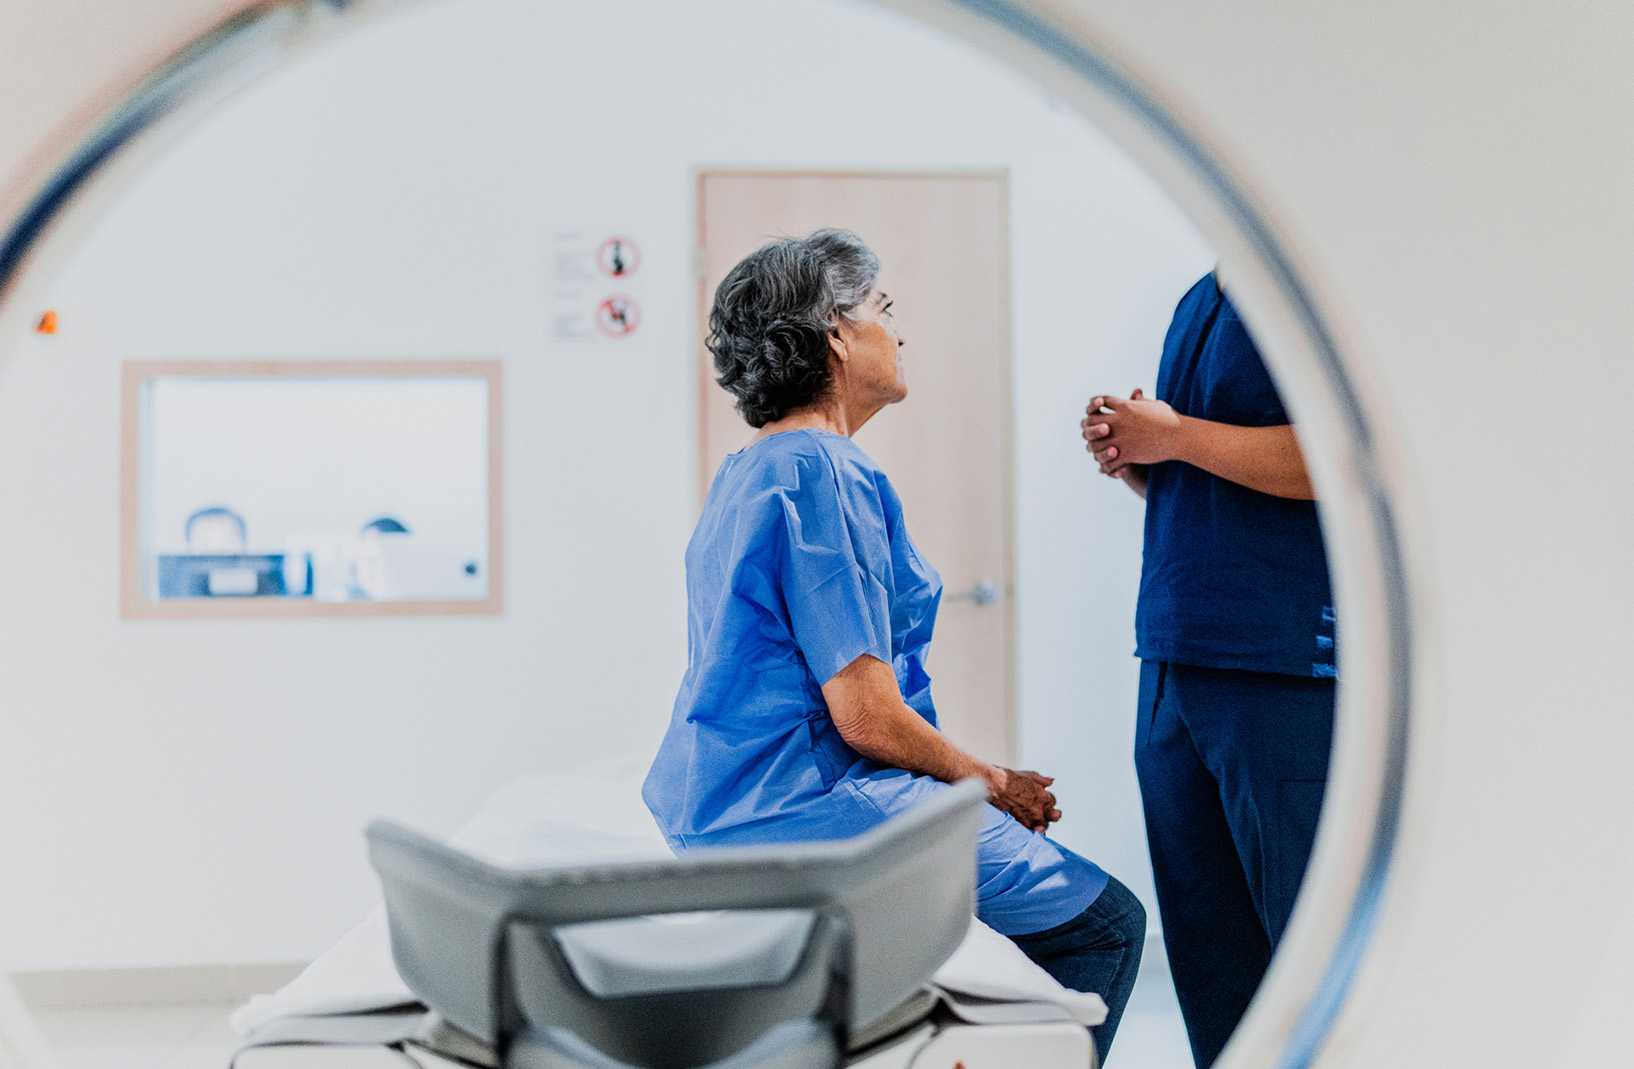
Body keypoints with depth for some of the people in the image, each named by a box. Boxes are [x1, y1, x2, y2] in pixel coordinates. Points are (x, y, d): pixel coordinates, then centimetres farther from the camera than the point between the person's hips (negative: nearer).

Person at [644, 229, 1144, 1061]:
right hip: (810, 807, -10)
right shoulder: (823, 473, -16)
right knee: (1107, 923, -3)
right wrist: (996, 785, -2)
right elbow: (868, 717, -19)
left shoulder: (742, 476, 15)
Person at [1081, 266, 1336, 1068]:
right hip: (1173, 662, 9)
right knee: (1204, 938, 13)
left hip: (1283, 668, -9)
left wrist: (1175, 436, -13)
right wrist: (1128, 457, 6)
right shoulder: (1198, 302, 21)